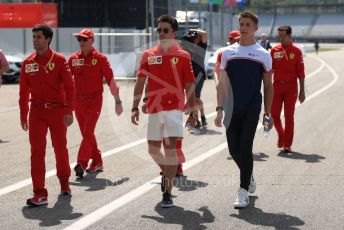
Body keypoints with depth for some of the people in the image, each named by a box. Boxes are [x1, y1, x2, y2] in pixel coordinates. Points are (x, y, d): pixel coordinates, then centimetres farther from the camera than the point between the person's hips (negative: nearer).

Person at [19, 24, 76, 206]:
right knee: (37, 151, -5)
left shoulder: (59, 60, -4)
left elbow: (69, 86, -6)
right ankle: (40, 193, -4)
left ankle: (64, 181, 35)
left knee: (60, 148, 11)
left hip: (57, 110, -2)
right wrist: (23, 116, 9)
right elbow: (23, 91, 10)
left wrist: (69, 111, -13)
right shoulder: (28, 63, 5)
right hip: (37, 111, 2)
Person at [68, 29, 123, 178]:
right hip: (78, 101, 5)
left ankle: (81, 164, -18)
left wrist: (118, 101, -1)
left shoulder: (100, 58, -4)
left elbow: (111, 80, -1)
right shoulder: (73, 59, 7)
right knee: (86, 134, 10)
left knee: (88, 132, -14)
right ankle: (97, 162, 22)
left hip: (94, 100, -5)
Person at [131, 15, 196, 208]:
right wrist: (135, 108, -5)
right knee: (153, 149, 13)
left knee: (170, 146, -14)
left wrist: (192, 112, 2)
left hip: (174, 108, -4)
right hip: (154, 108, 4)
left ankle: (168, 192, -10)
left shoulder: (183, 56, 1)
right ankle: (166, 172, 44)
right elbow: (140, 83, 4)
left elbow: (189, 86, 3)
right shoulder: (148, 55, 7)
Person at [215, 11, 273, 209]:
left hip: (252, 109, -3)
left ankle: (243, 192, -5)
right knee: (234, 149, 6)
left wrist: (267, 113, 1)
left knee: (245, 148, -10)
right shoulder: (228, 52, 8)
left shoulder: (263, 55, 3)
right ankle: (249, 176, 35)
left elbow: (268, 86, 6)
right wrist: (220, 109, 0)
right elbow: (222, 83, 8)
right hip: (232, 110, 3)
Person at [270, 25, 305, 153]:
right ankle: (281, 135, 28)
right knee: (274, 114, 0)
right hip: (277, 85, 3)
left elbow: (301, 73, -1)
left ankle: (287, 144, 8)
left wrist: (302, 91, -4)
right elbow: (270, 69, 9)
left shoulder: (296, 51, -2)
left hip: (291, 87, -2)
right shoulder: (274, 50, 5)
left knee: (289, 116, 0)